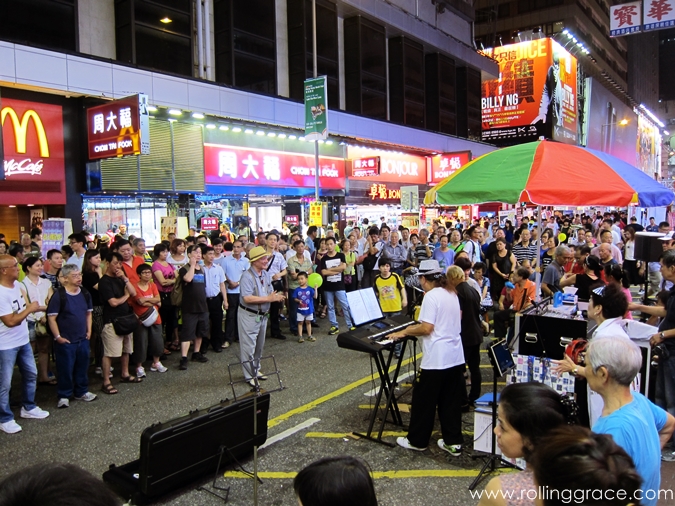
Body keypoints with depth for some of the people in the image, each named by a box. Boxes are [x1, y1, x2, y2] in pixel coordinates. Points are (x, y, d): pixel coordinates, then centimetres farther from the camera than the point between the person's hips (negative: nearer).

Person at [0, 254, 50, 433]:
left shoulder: (16, 284, 1)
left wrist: (30, 307, 2)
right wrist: (30, 309, -16)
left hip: (23, 341, 9)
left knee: (31, 374, 20)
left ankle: (28, 407, 37)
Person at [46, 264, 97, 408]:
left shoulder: (85, 293, 3)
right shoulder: (59, 295, -15)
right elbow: (51, 317, -14)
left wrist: (89, 331, 8)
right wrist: (58, 336, -14)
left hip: (83, 339, 5)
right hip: (65, 340, -5)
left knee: (82, 367, 15)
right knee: (65, 369, 5)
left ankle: (81, 392, 30)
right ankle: (64, 396, 19)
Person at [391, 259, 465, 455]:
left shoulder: (431, 296, -15)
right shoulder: (452, 294, 11)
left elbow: (427, 328, -21)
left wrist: (404, 331, -8)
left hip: (436, 359, -8)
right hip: (455, 356, 8)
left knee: (424, 400, 6)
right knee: (451, 401, 14)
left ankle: (417, 441, 18)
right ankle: (453, 442, 19)